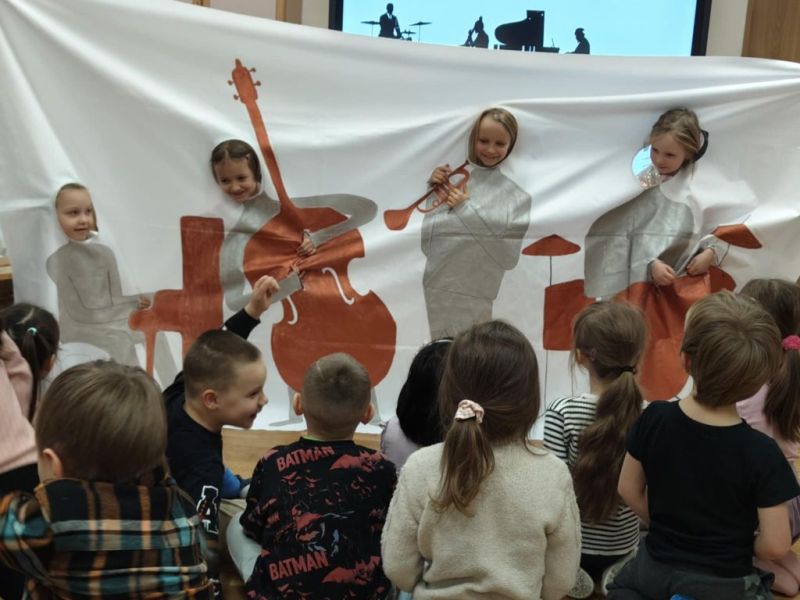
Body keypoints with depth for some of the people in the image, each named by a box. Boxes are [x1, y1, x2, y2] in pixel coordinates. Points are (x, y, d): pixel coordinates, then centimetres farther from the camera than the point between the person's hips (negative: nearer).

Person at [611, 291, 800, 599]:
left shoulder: (654, 418, -17)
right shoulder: (761, 452, -25)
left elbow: (629, 490, -4)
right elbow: (775, 546, -18)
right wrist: (737, 546, 2)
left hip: (654, 569, 3)